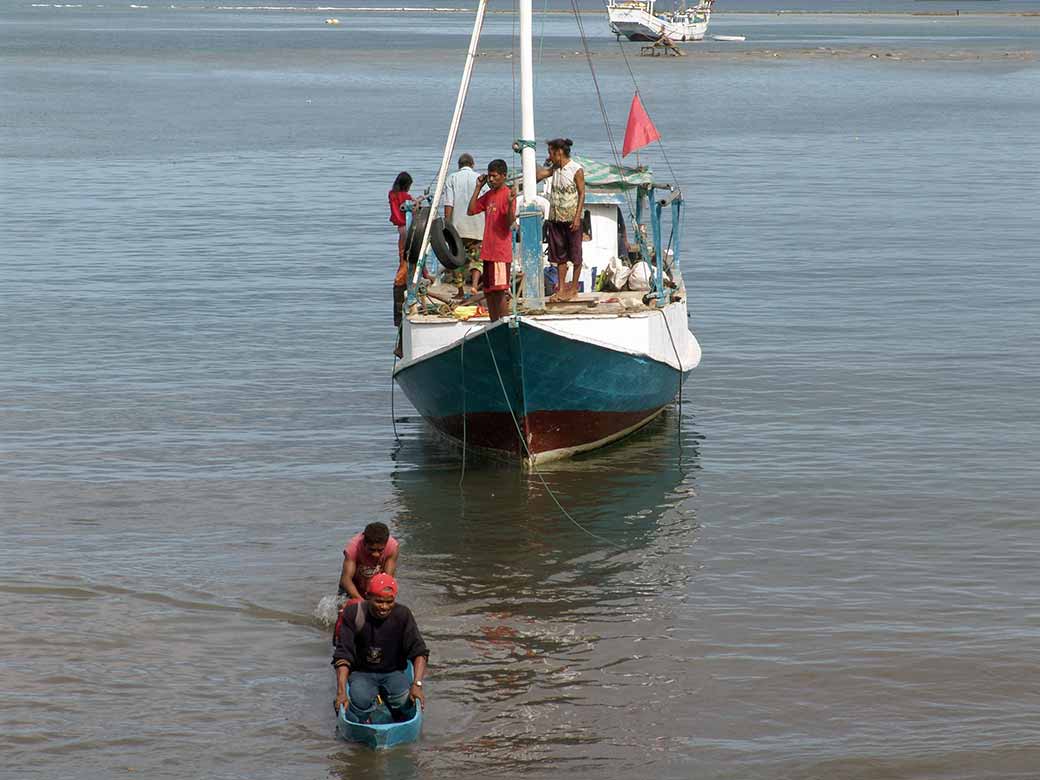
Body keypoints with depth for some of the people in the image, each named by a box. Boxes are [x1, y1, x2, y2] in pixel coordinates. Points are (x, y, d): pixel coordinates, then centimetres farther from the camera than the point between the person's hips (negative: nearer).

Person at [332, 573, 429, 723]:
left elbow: (419, 652, -13)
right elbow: (342, 656, -17)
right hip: (361, 673, -1)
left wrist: (417, 684, -30)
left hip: (393, 673, 1)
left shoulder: (402, 615, -10)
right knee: (361, 699, -33)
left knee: (405, 699, -29)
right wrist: (341, 692, -29)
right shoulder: (354, 614, -13)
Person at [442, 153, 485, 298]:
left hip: (457, 226, 0)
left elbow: (448, 204, -4)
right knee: (476, 258, 4)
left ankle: (460, 291, 11)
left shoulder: (452, 178, 3)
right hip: (477, 226, 0)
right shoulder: (479, 178, 6)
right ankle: (474, 284, -19)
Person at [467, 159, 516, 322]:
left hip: (501, 252, -9)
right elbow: (471, 211, 12)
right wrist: (478, 188, 8)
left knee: (500, 291, -11)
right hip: (488, 251, 9)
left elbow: (510, 222, -17)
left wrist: (510, 204, -36)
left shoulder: (508, 195, -10)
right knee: (488, 291, 13)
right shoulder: (488, 195, 14)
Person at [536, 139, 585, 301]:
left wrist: (577, 217, -17)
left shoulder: (577, 170, -9)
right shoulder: (554, 169, 10)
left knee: (575, 254, 2)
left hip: (571, 219, -6)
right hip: (556, 219, 6)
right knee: (559, 255, 7)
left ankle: (574, 287, 8)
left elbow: (582, 194, -11)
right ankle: (561, 288, 11)